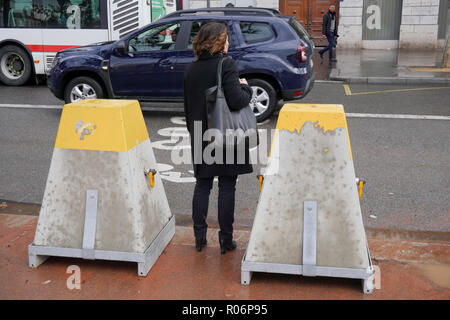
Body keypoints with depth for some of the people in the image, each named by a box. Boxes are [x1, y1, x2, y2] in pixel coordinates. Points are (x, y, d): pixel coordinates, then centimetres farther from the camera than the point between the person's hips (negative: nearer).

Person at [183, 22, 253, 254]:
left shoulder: (191, 69, 6)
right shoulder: (226, 64, -12)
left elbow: (187, 107, 13)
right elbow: (236, 101, -21)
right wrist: (246, 88, -1)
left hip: (201, 137, 5)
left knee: (202, 185, 14)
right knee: (227, 187, 4)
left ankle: (199, 237, 19)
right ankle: (225, 240, 12)